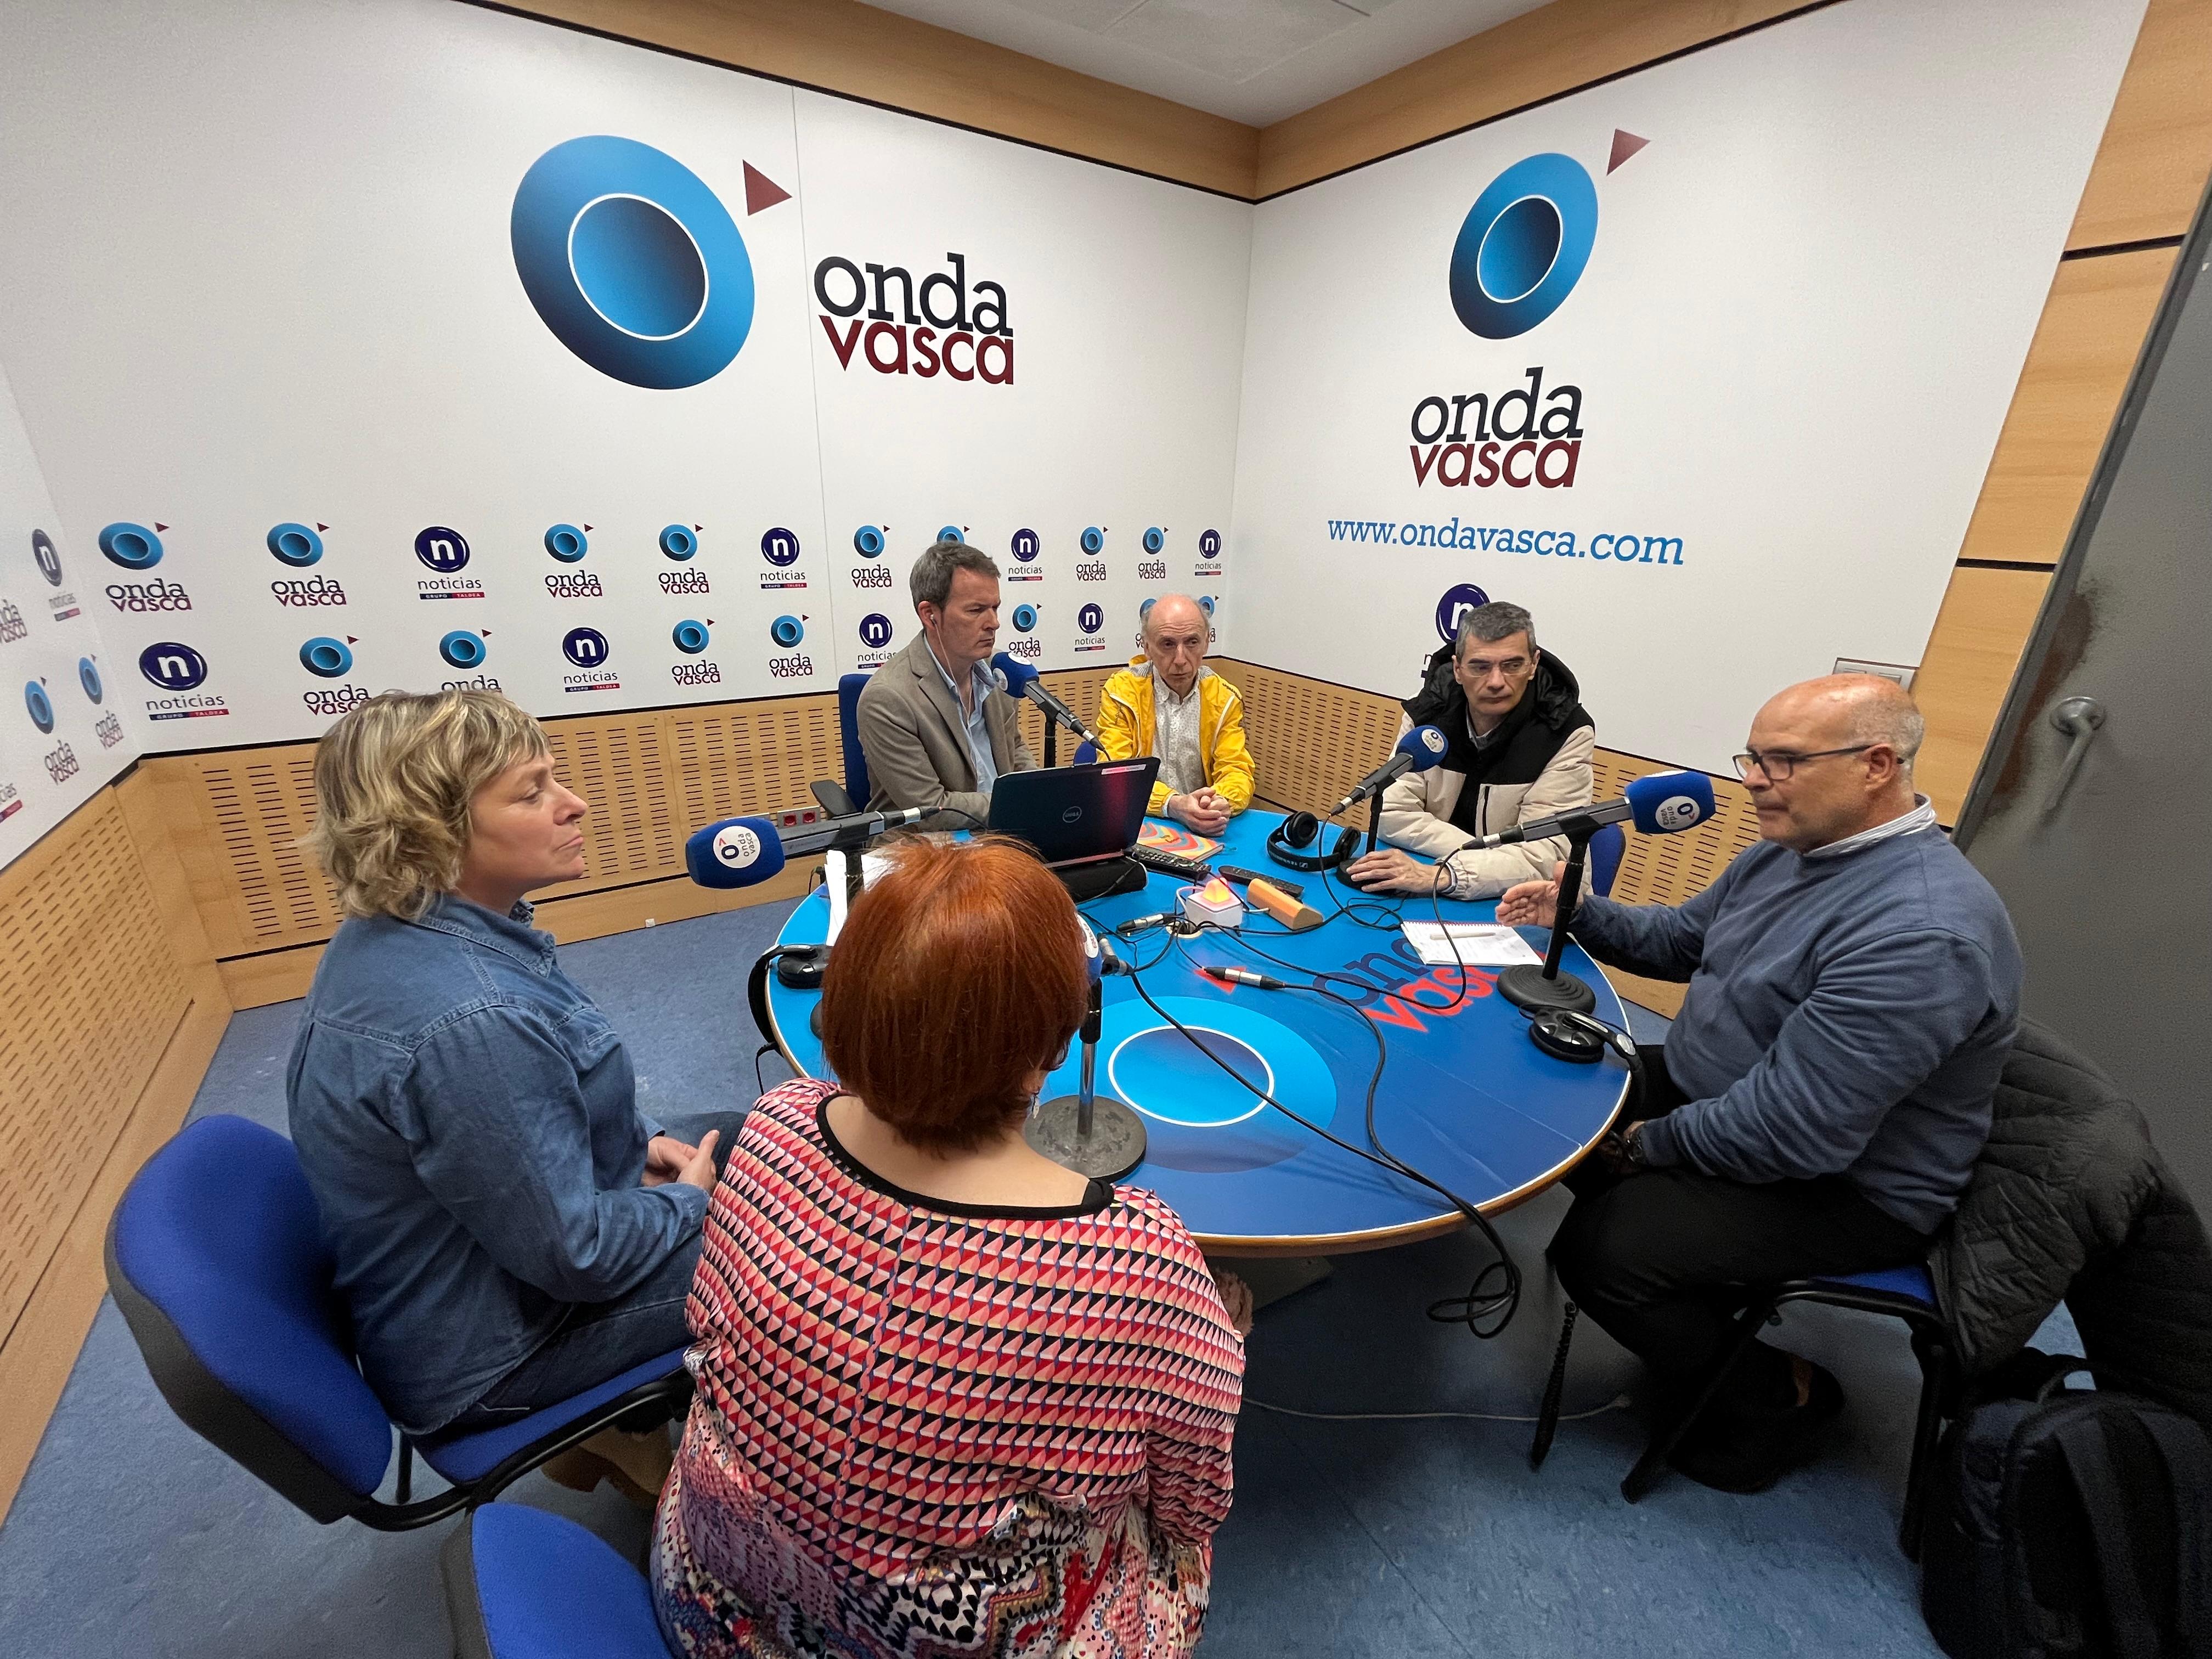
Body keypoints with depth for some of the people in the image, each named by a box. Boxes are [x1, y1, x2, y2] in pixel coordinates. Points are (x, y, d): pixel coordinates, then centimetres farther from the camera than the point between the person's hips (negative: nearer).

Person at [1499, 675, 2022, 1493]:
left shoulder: (1923, 932, -31)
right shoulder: (1789, 849, -1)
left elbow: (1794, 1131, -32)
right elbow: (1681, 937, 14)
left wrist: (1657, 1142, -17)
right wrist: (1576, 913, -2)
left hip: (1846, 1185, -9)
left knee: (1602, 1247, -21)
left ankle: (1778, 1397, 11)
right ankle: (1701, 1300, 20)